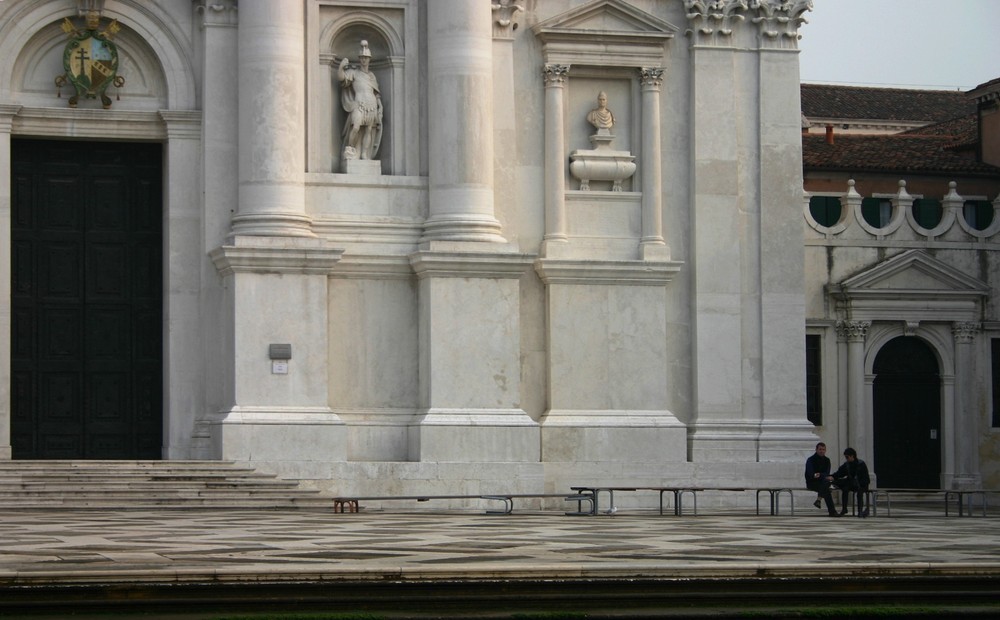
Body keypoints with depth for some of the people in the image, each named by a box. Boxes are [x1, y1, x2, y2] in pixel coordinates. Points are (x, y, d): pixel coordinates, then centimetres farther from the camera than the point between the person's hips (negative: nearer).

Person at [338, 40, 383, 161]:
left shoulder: (372, 76, 21)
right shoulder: (353, 72, 7)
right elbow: (340, 77, -8)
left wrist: (379, 107, 14)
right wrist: (341, 66, -24)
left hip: (372, 105, 5)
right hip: (359, 104, -5)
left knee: (369, 131, -1)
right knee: (356, 127, -22)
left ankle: (365, 156, 1)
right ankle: (350, 149, -7)